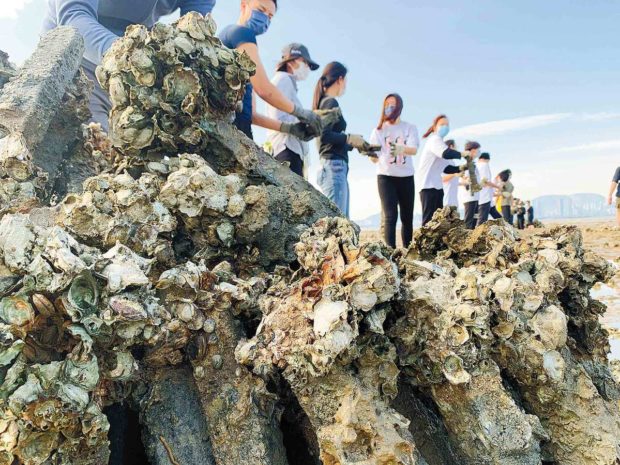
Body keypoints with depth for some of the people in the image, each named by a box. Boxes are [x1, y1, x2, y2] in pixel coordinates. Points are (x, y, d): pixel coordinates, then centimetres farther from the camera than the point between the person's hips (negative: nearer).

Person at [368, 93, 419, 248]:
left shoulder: (410, 128, 6)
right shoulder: (379, 130, 4)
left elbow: (414, 150, -13)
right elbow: (375, 158, -4)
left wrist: (402, 149, -35)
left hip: (406, 177, 2)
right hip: (386, 177, -2)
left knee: (407, 217, 5)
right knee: (390, 216, -13)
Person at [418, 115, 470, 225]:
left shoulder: (439, 142, 23)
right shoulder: (435, 139, -7)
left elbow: (446, 168, 19)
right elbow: (446, 154, -28)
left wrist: (461, 168, 5)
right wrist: (462, 154, -13)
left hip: (436, 185, 10)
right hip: (428, 185, -10)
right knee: (429, 219, -12)